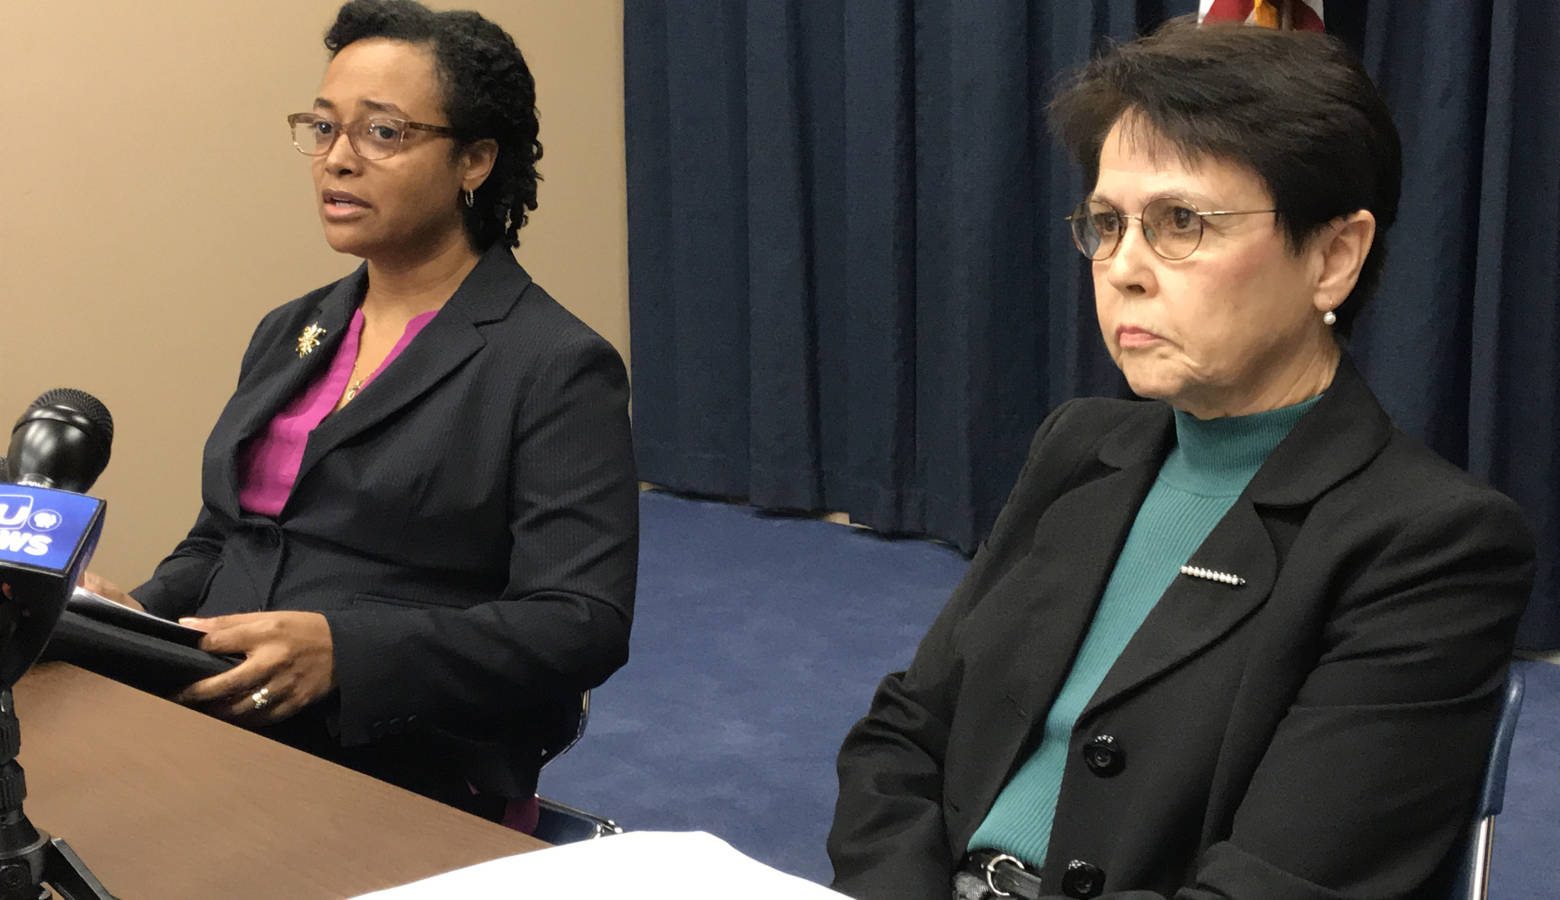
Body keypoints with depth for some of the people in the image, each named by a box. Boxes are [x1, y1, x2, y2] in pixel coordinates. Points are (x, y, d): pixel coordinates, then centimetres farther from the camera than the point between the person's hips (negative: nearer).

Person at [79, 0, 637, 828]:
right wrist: (138, 613, 3)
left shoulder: (556, 367, -4)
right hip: (209, 744, 6)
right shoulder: (287, 335, 19)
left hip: (408, 788, -6)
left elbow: (581, 625, -12)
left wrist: (342, 649, -24)